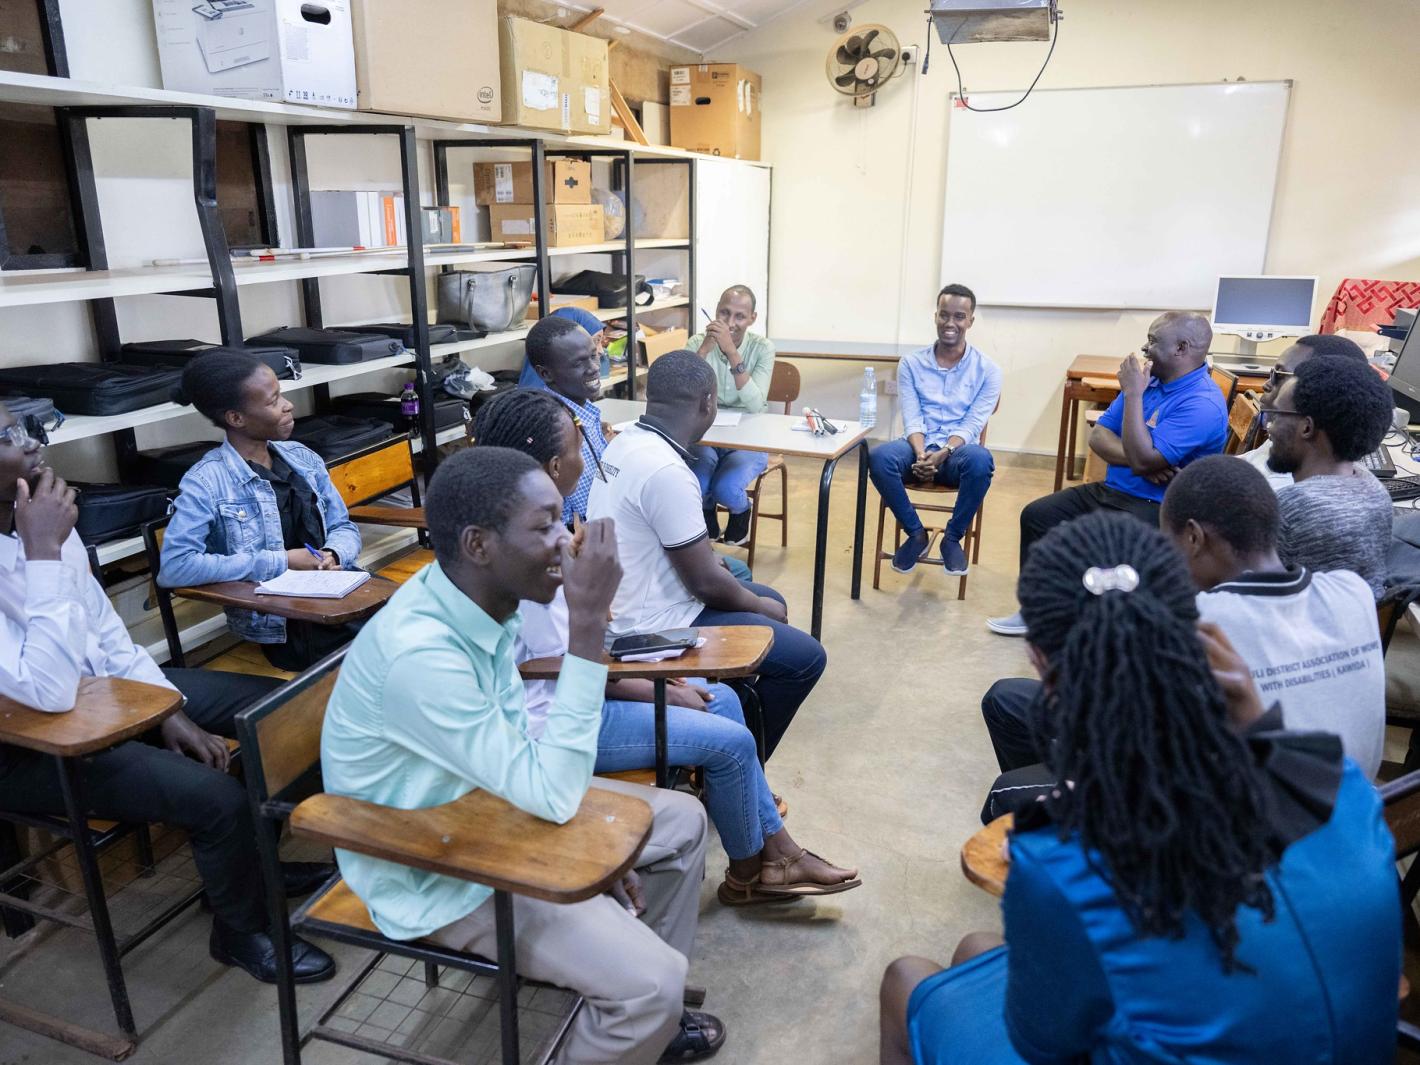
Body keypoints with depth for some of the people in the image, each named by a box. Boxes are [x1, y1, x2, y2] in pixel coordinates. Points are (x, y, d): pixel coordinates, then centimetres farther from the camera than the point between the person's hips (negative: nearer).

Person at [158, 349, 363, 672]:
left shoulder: (302, 457, 11)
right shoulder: (207, 483, -7)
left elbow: (343, 527, 16)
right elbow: (174, 567, -17)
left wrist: (333, 555, -9)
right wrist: (281, 562, -17)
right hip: (280, 625, -6)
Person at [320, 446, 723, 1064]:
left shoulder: (482, 598, -8)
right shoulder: (420, 653, -35)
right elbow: (554, 794, -33)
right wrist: (588, 625, -36)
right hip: (437, 869, -8)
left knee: (681, 820, 12)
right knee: (652, 982, -18)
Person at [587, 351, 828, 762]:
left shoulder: (625, 443, 2)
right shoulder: (667, 471, -28)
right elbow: (706, 583, -22)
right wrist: (760, 606, -2)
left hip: (630, 601, 10)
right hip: (654, 624, -10)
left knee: (772, 601, 25)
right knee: (805, 658, -7)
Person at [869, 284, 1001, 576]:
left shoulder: (987, 369, 2)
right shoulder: (911, 363, 5)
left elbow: (972, 424, -7)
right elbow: (912, 419, -4)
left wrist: (942, 454, -25)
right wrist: (921, 455, -23)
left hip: (958, 452, -1)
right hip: (918, 447, 1)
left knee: (980, 460, -38)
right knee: (879, 457, -33)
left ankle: (952, 537, -13)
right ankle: (916, 533, -11)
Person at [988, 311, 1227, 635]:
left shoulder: (1203, 403, -20)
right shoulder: (1151, 379, 7)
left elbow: (1142, 459, -29)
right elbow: (1099, 436, 4)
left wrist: (1133, 394, -23)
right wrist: (1139, 461, -16)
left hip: (1156, 509, -9)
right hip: (1112, 490, 9)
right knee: (1036, 515, 4)